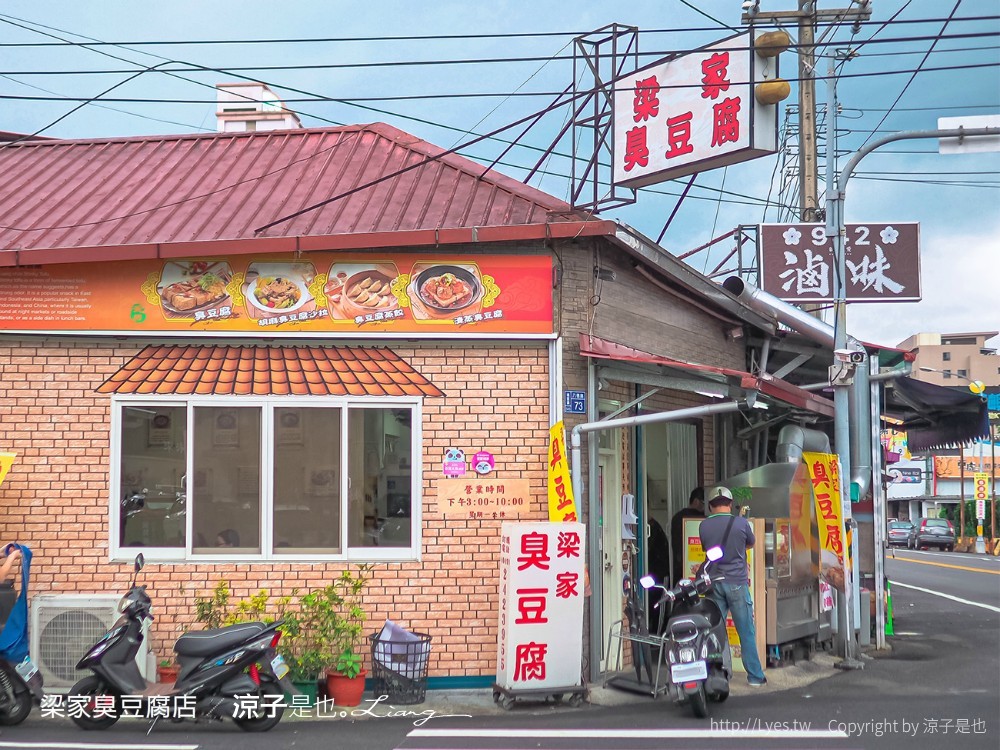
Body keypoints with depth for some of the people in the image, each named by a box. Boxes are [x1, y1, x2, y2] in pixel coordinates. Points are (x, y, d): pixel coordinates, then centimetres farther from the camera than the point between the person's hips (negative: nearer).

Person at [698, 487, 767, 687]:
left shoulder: (703, 526, 0)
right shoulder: (741, 523, -5)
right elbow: (750, 544, 13)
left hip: (714, 582, 2)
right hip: (737, 581, -2)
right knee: (746, 632, 4)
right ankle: (755, 676, 8)